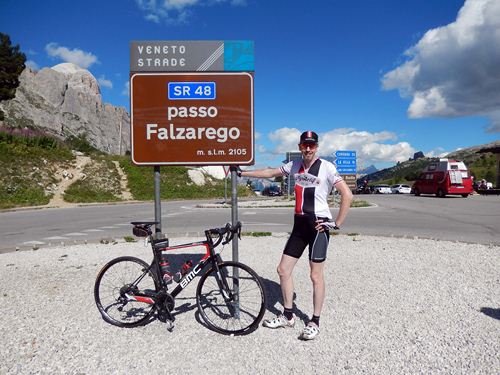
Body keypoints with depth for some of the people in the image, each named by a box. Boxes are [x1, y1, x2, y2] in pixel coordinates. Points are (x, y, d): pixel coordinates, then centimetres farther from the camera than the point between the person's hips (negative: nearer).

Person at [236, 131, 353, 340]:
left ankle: (315, 322, 20)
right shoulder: (295, 166, 9)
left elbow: (347, 195, -12)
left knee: (316, 276, 1)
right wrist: (243, 173, 20)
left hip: (318, 225, -6)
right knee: (283, 270, 8)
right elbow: (270, 172, 19)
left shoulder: (326, 167, -8)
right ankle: (288, 316, 25)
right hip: (299, 224, 6)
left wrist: (337, 224, -12)